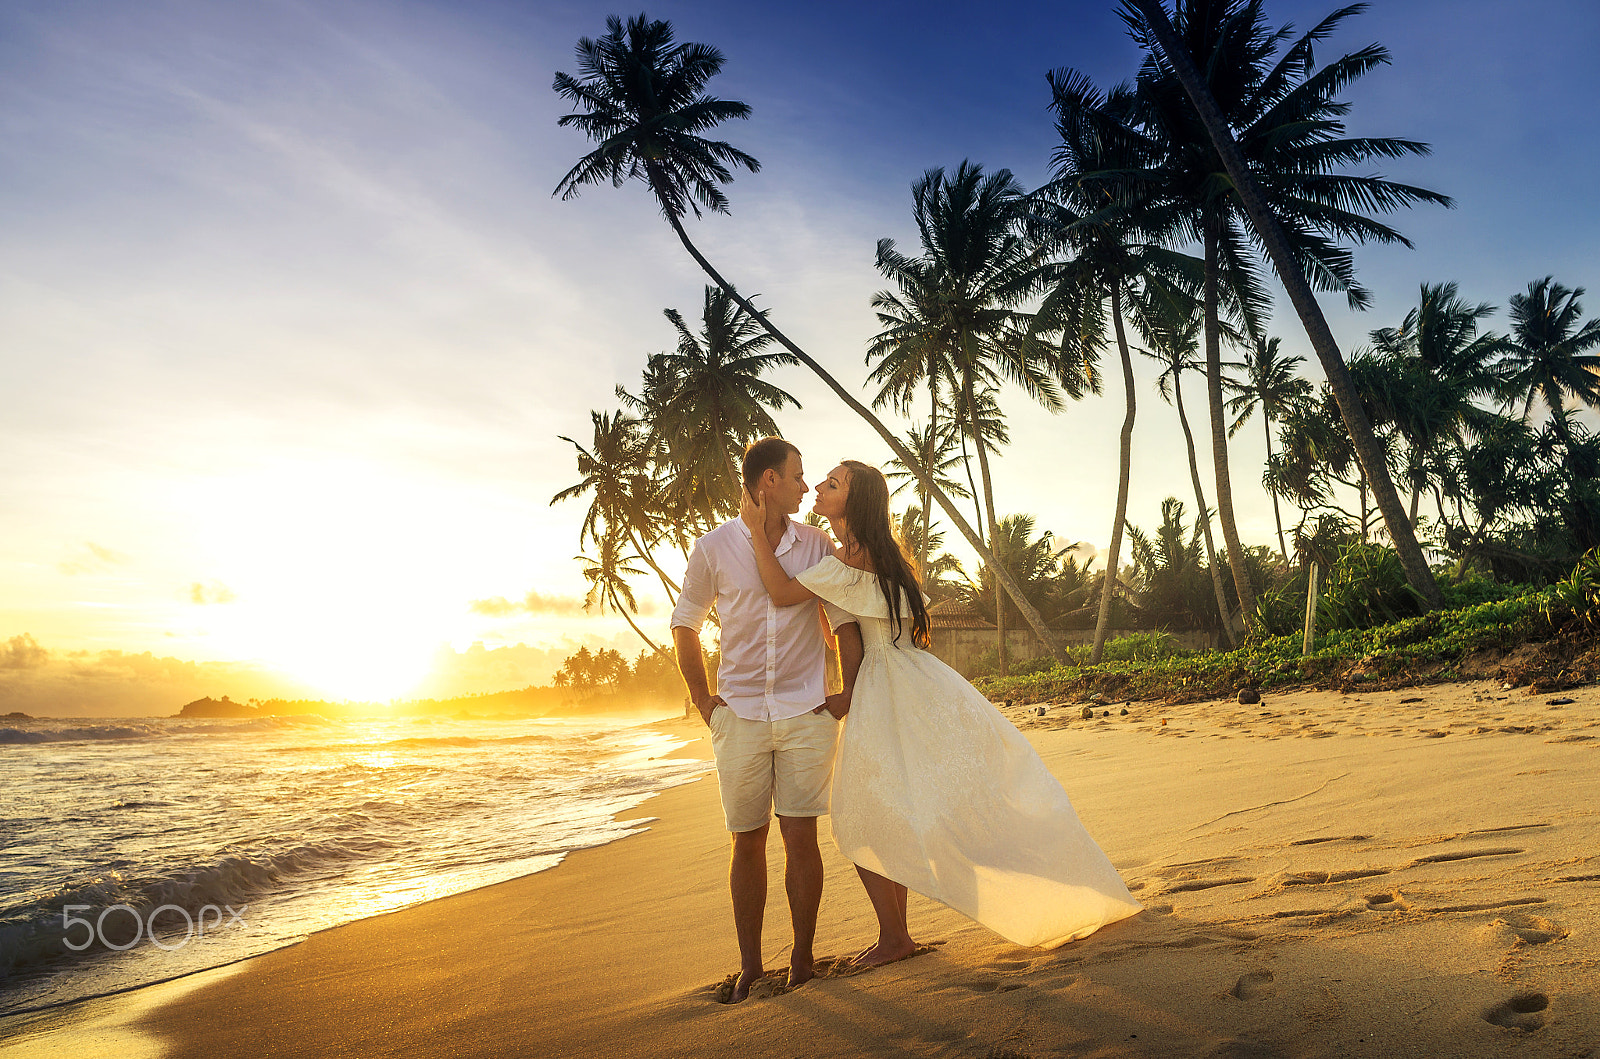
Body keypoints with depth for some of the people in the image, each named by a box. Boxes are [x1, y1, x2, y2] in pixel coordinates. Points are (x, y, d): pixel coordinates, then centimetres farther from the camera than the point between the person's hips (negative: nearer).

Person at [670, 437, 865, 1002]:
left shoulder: (816, 543, 1)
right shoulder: (713, 548, -2)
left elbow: (844, 618, 9)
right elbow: (685, 623, 10)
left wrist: (851, 691, 3)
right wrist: (702, 699, 5)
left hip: (806, 715, 0)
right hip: (739, 718, 0)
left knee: (800, 838, -1)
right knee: (747, 844, 8)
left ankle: (802, 958, 16)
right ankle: (750, 967, 21)